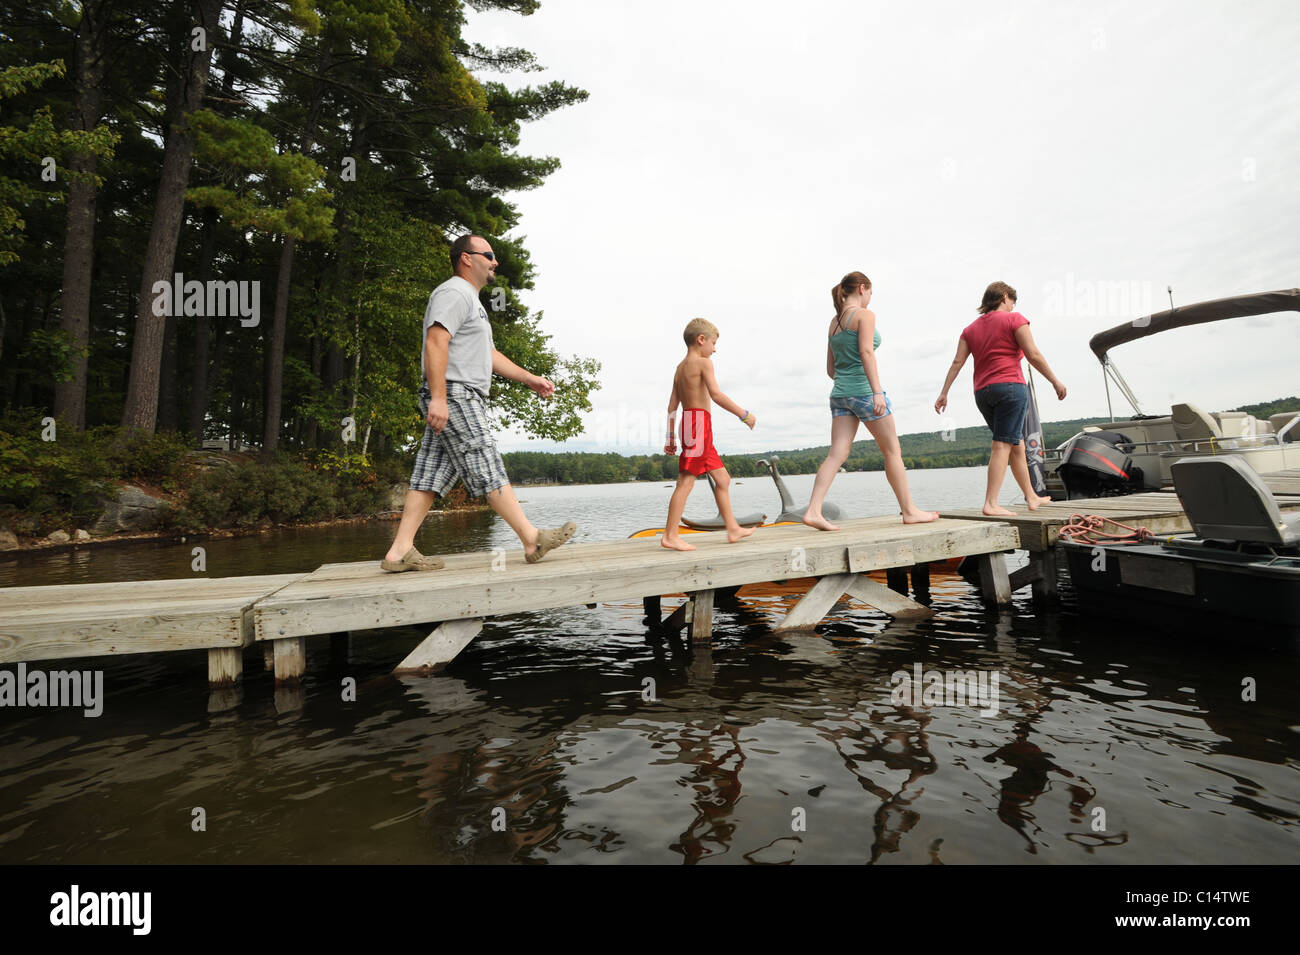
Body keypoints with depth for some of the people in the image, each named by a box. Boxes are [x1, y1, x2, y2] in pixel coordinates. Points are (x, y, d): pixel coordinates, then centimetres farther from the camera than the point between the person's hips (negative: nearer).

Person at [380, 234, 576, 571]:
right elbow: (435, 342, -18)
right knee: (488, 470, -10)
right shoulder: (454, 292, -5)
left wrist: (530, 379, 25)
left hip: (462, 401, 10)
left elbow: (489, 354, 31)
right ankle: (532, 540, -7)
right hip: (454, 396, -10)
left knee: (431, 475, 5)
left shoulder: (471, 300, 29)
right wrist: (438, 397, -27)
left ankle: (400, 551, 6)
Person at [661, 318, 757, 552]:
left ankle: (733, 528, 21)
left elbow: (672, 404, 17)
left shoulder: (681, 367, 20)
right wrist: (744, 414, -12)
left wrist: (671, 436, 17)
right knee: (686, 481, -10)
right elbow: (716, 394, -18)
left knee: (723, 478, 15)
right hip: (699, 421, -10)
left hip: (688, 422, 10)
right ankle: (670, 536, -8)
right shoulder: (703, 362, -5)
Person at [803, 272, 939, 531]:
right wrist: (877, 391, -23)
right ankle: (909, 511, 14)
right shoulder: (865, 315, -4)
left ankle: (813, 510, -13)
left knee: (837, 454, -1)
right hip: (863, 390, -7)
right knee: (892, 451, 5)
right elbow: (866, 352, -18)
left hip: (840, 393, 7)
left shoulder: (834, 322, 17)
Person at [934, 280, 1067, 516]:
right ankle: (991, 504, -17)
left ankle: (1032, 497, 26)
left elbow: (957, 362, 8)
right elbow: (1033, 355, -5)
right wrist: (1055, 381, 2)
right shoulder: (1014, 319, 2)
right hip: (1010, 386, -6)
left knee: (1016, 445, 16)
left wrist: (944, 393, 5)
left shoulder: (971, 328, 18)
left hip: (982, 392, 6)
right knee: (1003, 445, -10)